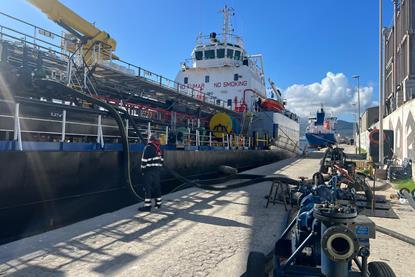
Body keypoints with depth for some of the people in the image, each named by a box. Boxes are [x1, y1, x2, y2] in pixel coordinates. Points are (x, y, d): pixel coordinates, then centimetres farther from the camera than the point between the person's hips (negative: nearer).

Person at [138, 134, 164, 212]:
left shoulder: (148, 148, -9)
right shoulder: (159, 148, 11)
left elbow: (144, 160, -12)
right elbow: (161, 160, 13)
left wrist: (143, 170, -4)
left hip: (149, 170, -7)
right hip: (158, 170, 7)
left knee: (148, 188, -5)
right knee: (157, 186, 14)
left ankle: (147, 206, -7)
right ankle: (158, 203, 22)